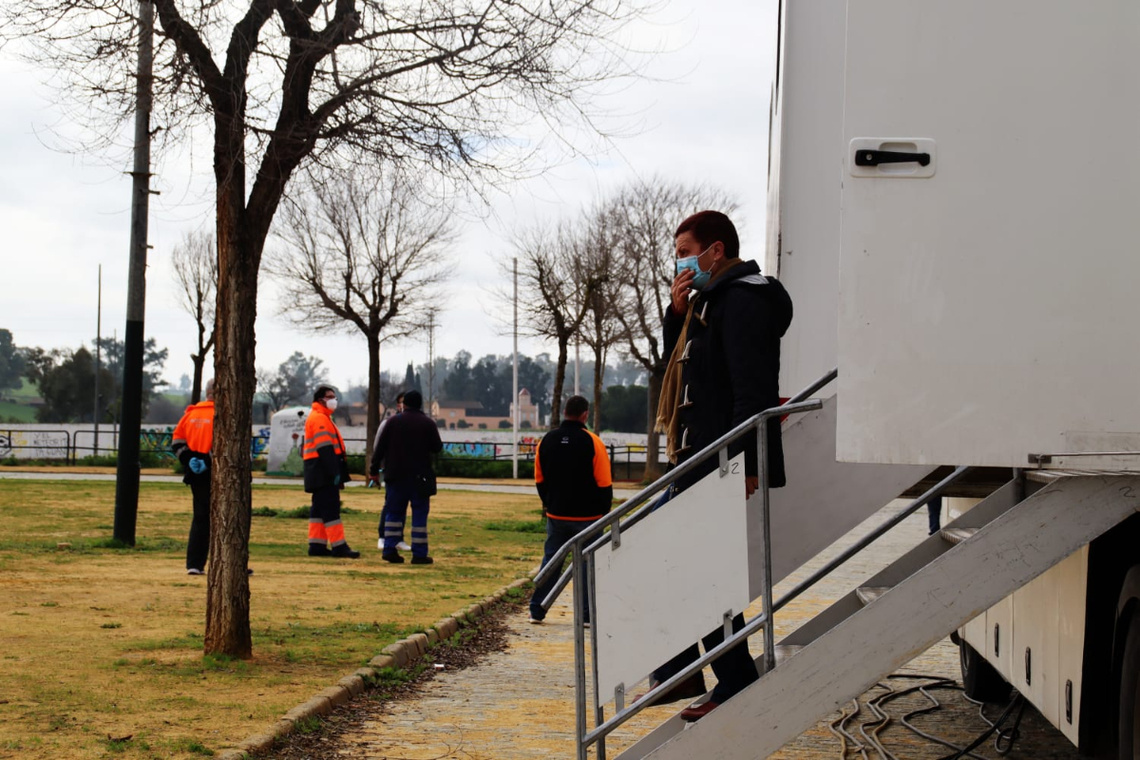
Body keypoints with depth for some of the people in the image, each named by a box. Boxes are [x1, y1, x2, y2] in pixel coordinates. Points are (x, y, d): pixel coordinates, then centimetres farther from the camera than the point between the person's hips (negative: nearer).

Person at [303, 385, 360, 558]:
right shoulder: (319, 419, -12)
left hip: (320, 473, 11)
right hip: (323, 472, -11)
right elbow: (325, 448, -20)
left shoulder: (322, 418, 22)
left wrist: (338, 473, 20)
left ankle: (316, 545, 13)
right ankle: (338, 546, -14)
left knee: (319, 508, 11)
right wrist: (335, 473, -24)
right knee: (331, 508, -11)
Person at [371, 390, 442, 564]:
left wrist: (374, 467, 9)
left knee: (394, 512, 10)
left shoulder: (393, 422, 0)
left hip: (396, 476, 2)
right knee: (419, 514, 1)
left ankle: (389, 550, 5)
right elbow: (437, 448, 0)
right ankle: (419, 553, -2)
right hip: (419, 477, -2)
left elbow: (380, 447, 0)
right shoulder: (428, 423, -4)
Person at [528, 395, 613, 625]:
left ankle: (537, 611, 14)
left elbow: (539, 479, 10)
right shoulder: (592, 442, -12)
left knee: (550, 560, 13)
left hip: (556, 514, 4)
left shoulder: (546, 440, 2)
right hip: (587, 516, -4)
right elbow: (604, 483, -11)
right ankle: (588, 614, 6)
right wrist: (605, 510, 2)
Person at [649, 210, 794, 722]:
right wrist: (677, 313, 9)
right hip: (699, 461, 11)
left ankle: (737, 688, 1)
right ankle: (678, 674, 22)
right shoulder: (710, 301, 19)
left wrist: (744, 465, -26)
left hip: (726, 464, -11)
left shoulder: (744, 301, -14)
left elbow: (753, 389, -21)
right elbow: (678, 364, 26)